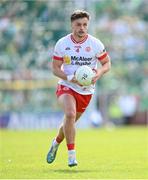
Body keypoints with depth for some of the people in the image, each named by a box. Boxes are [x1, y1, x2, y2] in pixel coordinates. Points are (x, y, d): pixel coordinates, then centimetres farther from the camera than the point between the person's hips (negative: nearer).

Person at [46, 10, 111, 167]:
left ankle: (56, 143, 45)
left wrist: (99, 73, -20)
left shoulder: (95, 44, -7)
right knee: (70, 114, -28)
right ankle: (71, 155, -22)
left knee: (70, 121, 12)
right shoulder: (62, 44, -7)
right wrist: (69, 78, -21)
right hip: (66, 87, -2)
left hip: (86, 90, 2)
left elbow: (107, 63, 3)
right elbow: (55, 68, -2)